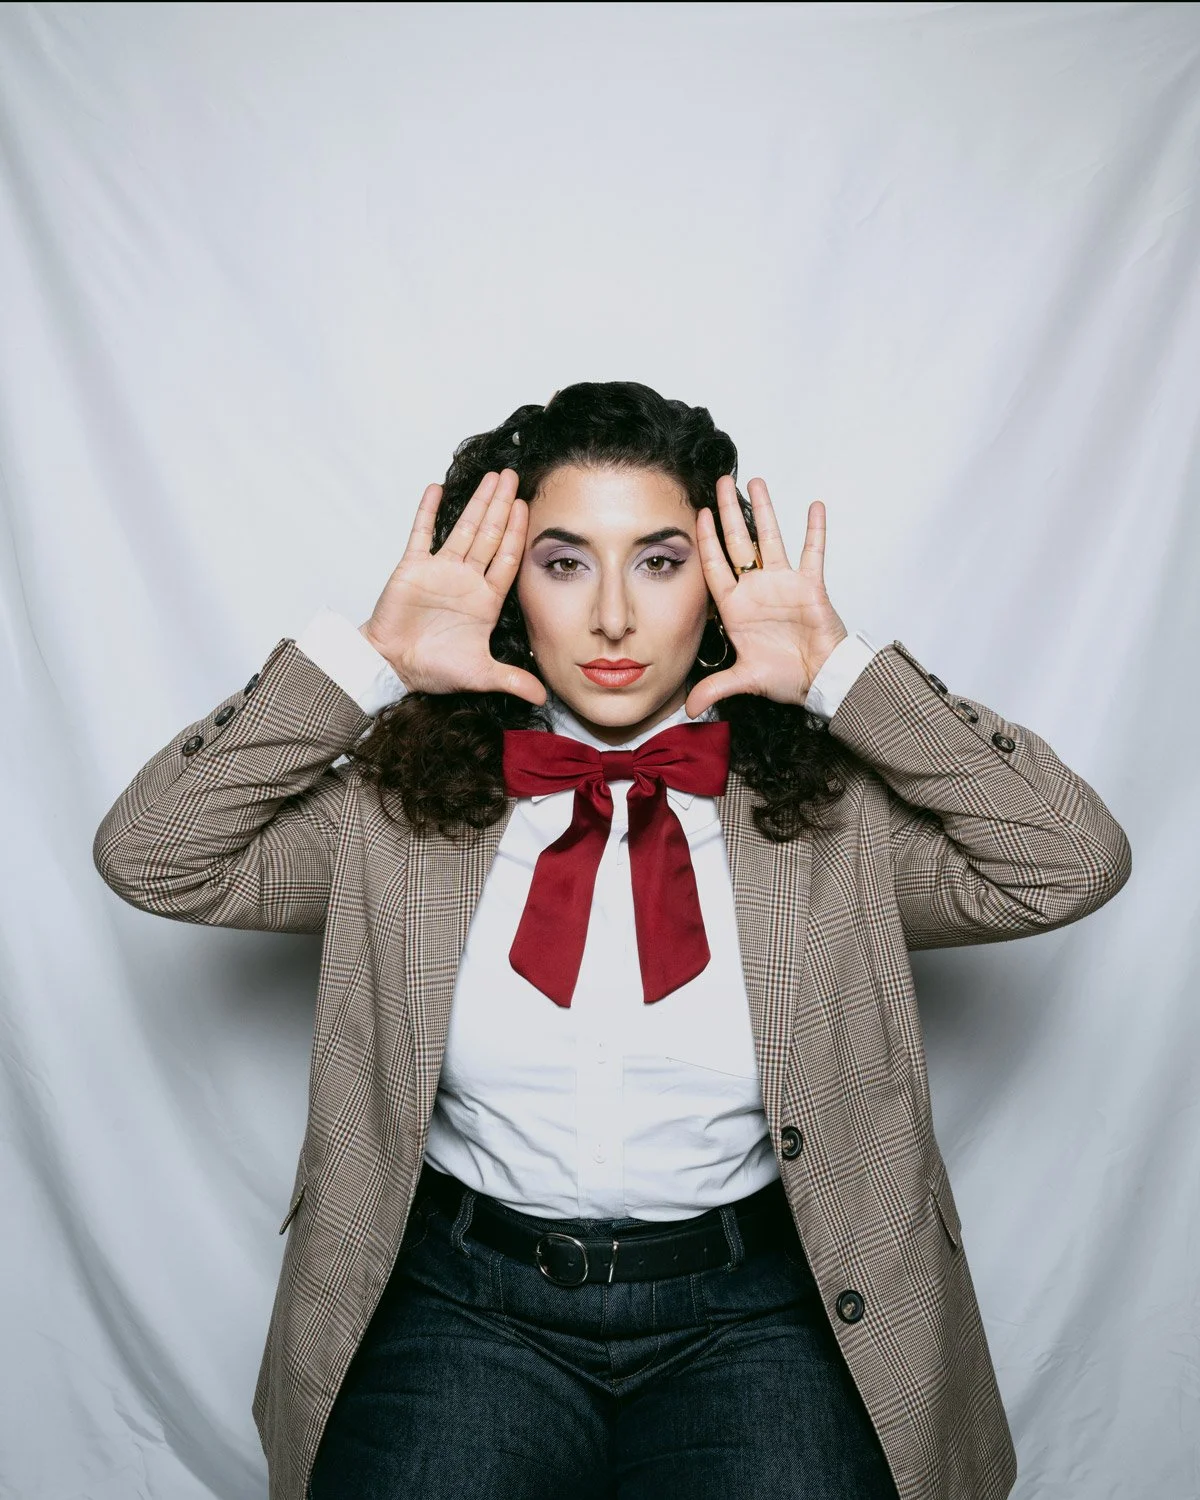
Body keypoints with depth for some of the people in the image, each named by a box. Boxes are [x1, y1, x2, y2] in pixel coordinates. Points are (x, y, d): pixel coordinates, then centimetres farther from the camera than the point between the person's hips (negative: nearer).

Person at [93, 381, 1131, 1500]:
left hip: (753, 1309, 1)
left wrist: (842, 674, -12)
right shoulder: (401, 801, 0)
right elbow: (148, 854, -4)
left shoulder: (826, 803, -2)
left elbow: (1077, 862, -9)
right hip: (466, 1302, 1)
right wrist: (366, 662, -10)